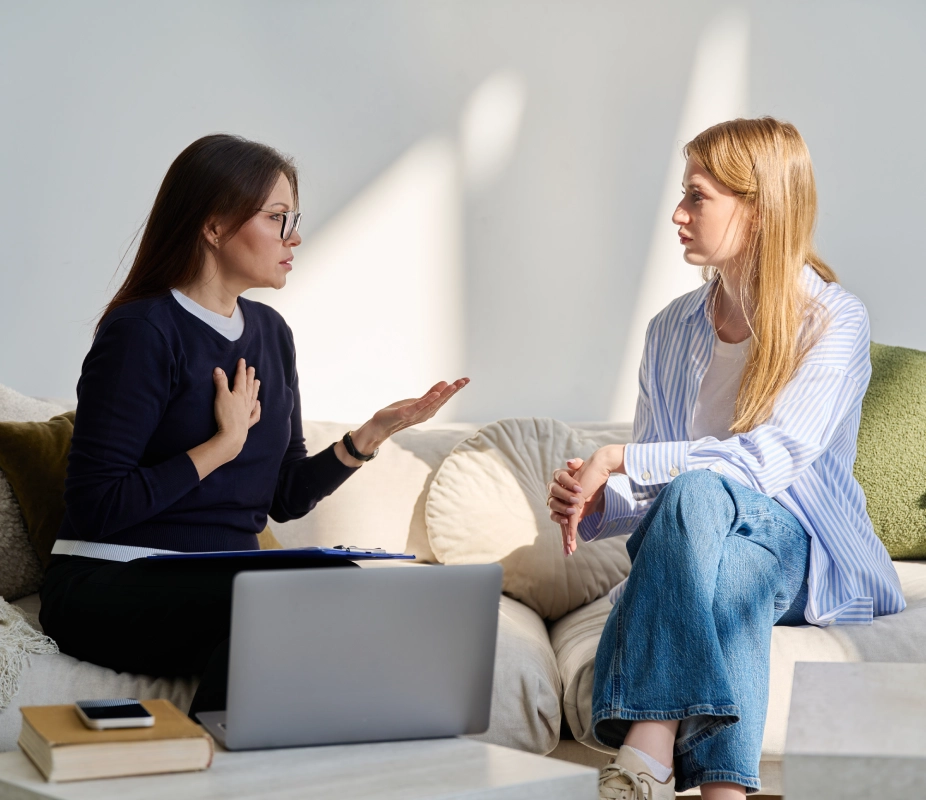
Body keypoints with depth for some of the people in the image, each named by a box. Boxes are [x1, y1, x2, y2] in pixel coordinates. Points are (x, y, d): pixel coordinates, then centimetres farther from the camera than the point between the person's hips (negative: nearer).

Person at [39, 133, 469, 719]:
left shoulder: (270, 332, 12)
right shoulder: (142, 333, -11)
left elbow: (286, 497, 14)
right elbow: (94, 507, -17)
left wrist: (374, 433, 1)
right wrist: (222, 446, -13)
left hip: (225, 579, 7)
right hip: (111, 584, -7)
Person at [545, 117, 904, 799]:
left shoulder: (835, 321, -6)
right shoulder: (673, 329, 11)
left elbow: (769, 459, -19)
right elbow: (649, 487, 11)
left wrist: (619, 458, -22)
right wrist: (594, 500, -13)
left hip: (801, 551, -4)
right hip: (701, 551, 4)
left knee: (697, 493, -37)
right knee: (728, 576, -36)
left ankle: (652, 743, -48)